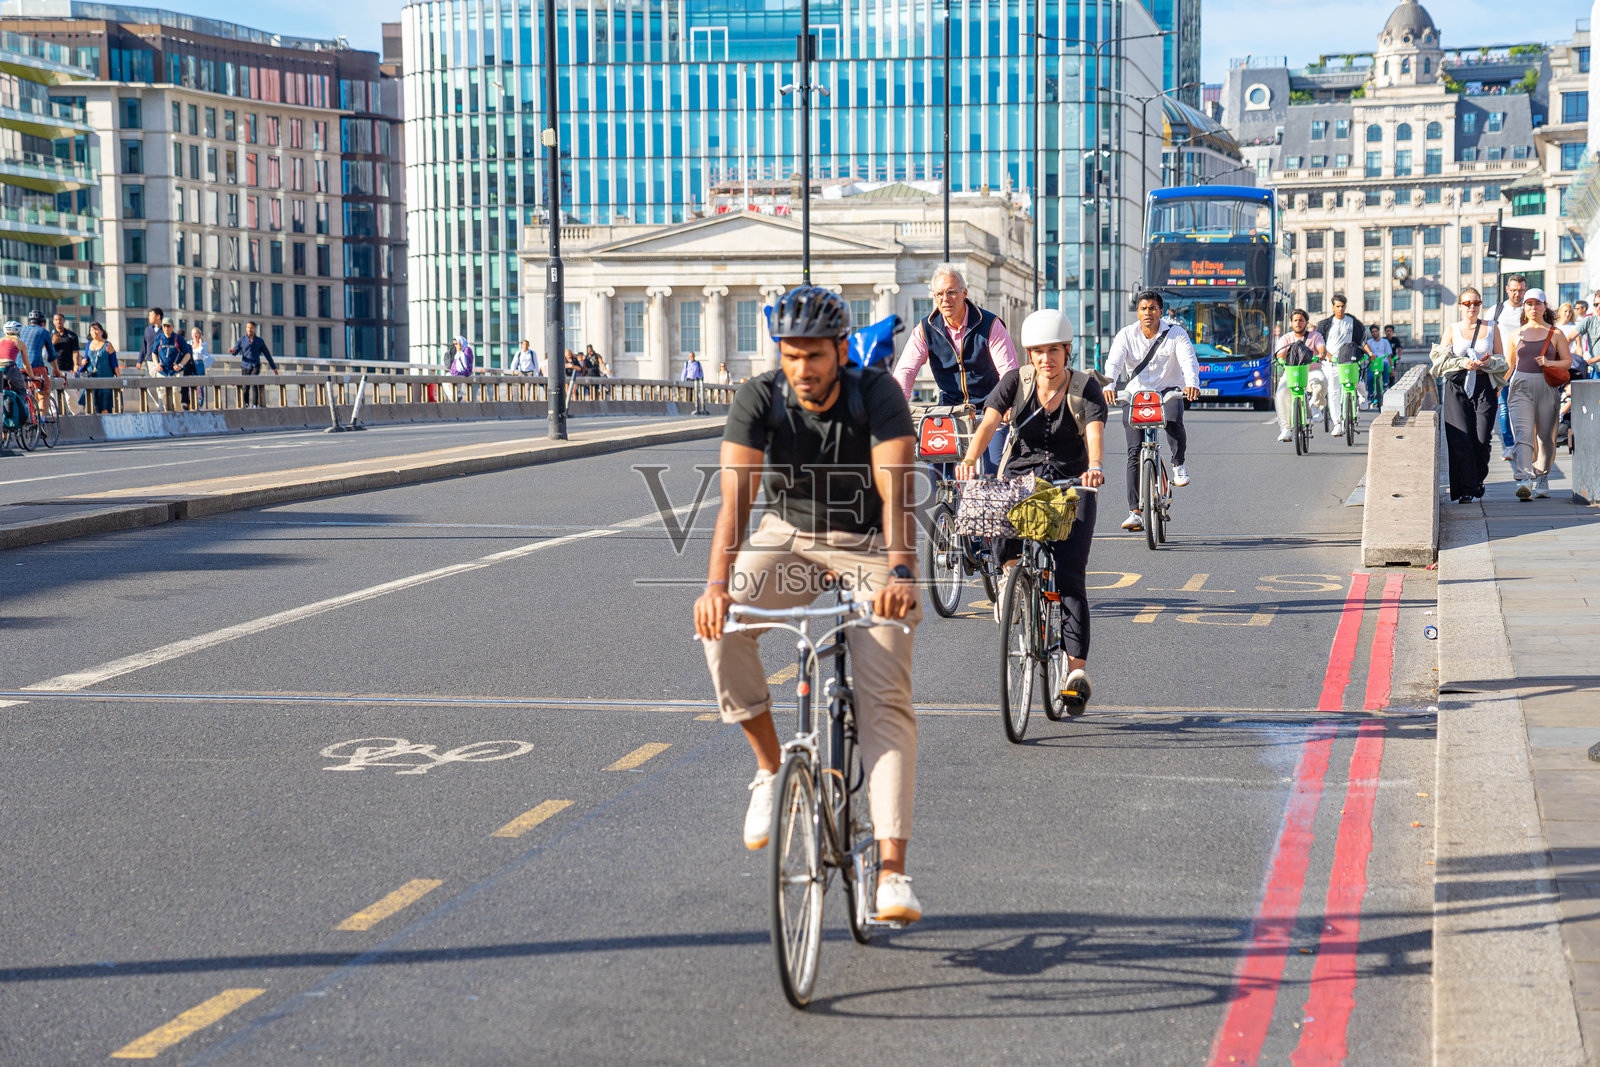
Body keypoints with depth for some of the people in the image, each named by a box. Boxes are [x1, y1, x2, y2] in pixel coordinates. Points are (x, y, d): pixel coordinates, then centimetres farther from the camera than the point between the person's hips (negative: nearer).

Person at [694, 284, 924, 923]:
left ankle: (893, 870, -20)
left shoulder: (877, 395, -21)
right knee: (720, 626, -28)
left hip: (869, 547, -2)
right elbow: (736, 494, -27)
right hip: (789, 537, 2)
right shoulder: (760, 398, -17)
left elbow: (896, 493, -32)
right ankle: (770, 769, -8)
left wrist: (901, 573, -50)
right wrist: (717, 584, -43)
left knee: (884, 698, -16)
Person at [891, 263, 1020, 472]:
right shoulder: (925, 329, -2)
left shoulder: (990, 325, -9)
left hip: (988, 406, -2)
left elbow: (1008, 371, -12)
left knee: (995, 469, -14)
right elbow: (905, 370, -9)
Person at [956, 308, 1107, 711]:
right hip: (1021, 476, 2)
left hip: (1071, 482, -2)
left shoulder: (1085, 387, -6)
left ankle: (1077, 669, -11)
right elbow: (989, 421, -14)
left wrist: (1094, 466, -45)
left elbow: (1095, 432, -23)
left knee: (1069, 575, -12)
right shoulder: (1016, 381, -1)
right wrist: (970, 459, -34)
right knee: (1004, 527, -32)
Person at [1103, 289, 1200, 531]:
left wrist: (1192, 384, -40)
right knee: (1134, 452, -7)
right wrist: (1109, 386, -37)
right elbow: (1114, 363, -16)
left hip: (1168, 392, -1)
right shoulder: (1126, 335, -2)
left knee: (1173, 420, -36)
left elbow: (1188, 360, -19)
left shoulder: (1176, 334, -4)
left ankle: (1179, 462, -7)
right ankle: (1135, 512, -4)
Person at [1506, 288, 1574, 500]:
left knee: (1545, 436, 7)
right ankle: (1523, 481, -27)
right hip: (1521, 387, 0)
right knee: (1522, 434, -15)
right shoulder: (1517, 334, 11)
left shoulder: (1555, 334, 7)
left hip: (1546, 387, 0)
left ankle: (1541, 480, 22)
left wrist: (1549, 363, -11)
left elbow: (1568, 361, 7)